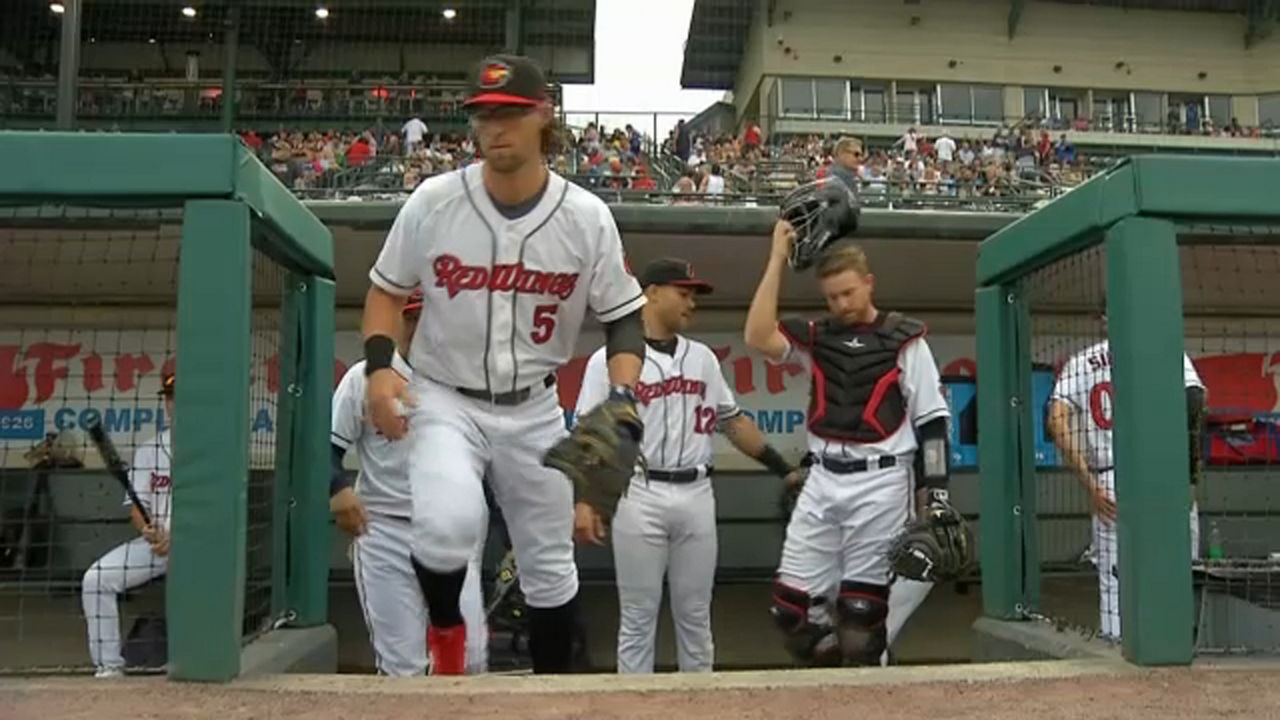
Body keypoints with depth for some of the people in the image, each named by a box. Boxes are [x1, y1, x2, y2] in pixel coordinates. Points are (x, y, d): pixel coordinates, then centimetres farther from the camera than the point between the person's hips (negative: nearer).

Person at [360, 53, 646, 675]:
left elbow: (623, 316, 0)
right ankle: (444, 629, 7)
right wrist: (378, 366, -13)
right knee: (448, 526, -28)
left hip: (533, 409, 2)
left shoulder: (587, 217, -9)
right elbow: (387, 289, 3)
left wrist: (622, 400, -16)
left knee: (550, 564, 11)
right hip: (443, 399, -1)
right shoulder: (432, 201, -10)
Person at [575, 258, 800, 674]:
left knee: (696, 615, 13)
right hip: (638, 497, -4)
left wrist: (784, 470, 12)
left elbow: (733, 421, 16)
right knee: (638, 616, 4)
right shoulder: (610, 359, -4)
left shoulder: (703, 358, 12)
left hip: (697, 496, 5)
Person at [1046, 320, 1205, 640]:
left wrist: (1089, 485, -2)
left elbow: (1057, 421, -2)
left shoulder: (1079, 362, 12)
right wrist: (1192, 476, -5)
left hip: (1110, 487, 2)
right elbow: (1193, 400, -9)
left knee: (1114, 583, 7)